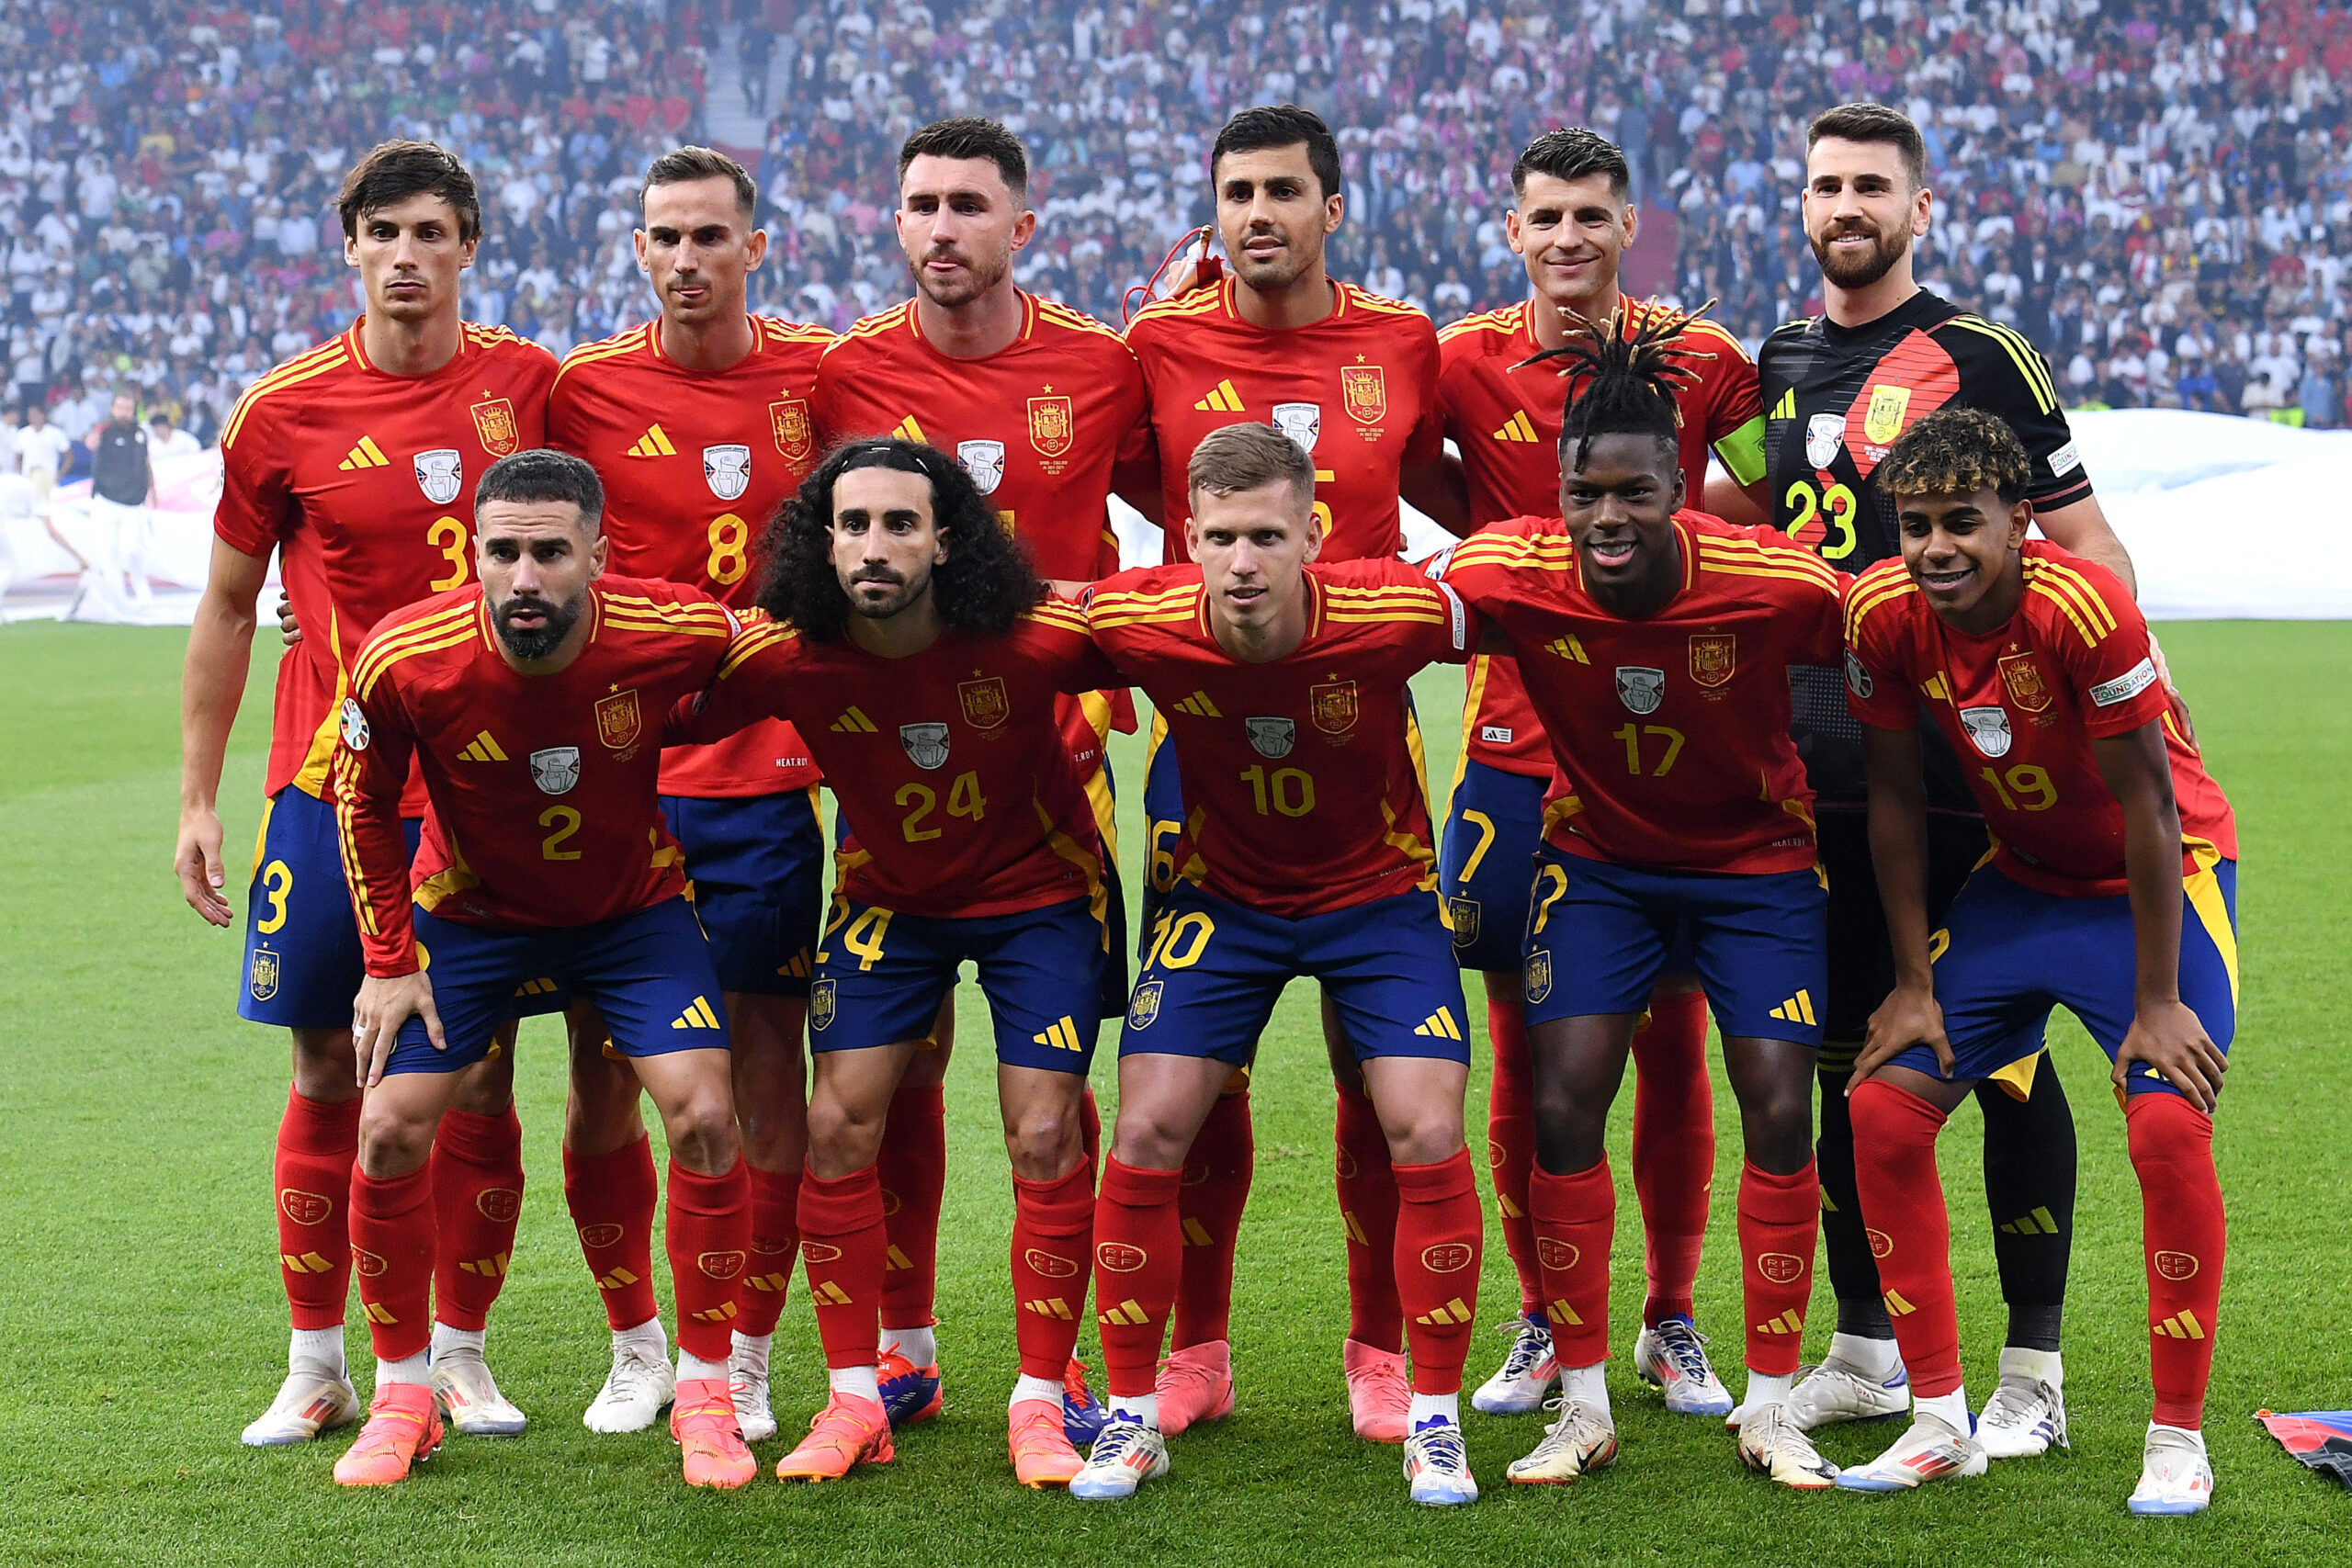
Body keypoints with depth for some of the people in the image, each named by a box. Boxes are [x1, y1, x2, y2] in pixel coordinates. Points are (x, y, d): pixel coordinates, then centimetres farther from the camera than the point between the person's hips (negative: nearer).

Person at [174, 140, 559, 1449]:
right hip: (332, 784, -1)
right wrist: (199, 796, 3)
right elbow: (228, 608, 6)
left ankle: (462, 1356, 16)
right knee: (329, 1078, 3)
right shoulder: (284, 414, -2)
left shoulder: (529, 383, 2)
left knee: (479, 1080, 4)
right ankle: (318, 1368, 14)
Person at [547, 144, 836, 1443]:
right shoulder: (585, 389, 1)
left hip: (764, 780, 0)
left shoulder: (820, 376, 2)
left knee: (765, 1067, 2)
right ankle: (636, 1347, 22)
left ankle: (745, 1362, 15)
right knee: (601, 1077, 4)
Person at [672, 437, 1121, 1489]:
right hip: (888, 897, 2)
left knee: (1045, 1138, -6)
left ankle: (1040, 1403, 9)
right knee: (837, 1126, -4)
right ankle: (855, 1399, 10)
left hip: (1038, 890, -2)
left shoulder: (1034, 638, -30)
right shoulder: (786, 656, -24)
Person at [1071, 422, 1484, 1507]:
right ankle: (1134, 1416, 10)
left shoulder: (1394, 613, -29)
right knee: (1147, 1135, -6)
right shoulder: (1139, 623, -25)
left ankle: (1434, 1417, 6)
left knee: (1426, 1136, -12)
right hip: (1221, 896, 1)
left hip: (1379, 894, -1)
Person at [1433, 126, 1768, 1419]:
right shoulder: (1462, 362, 0)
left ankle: (1672, 1324, 18)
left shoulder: (1702, 361, 1)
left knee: (1673, 1046, 4)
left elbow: (1778, 498, 14)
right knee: (1524, 1055, 4)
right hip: (1516, 746, 0)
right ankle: (1541, 1324, 18)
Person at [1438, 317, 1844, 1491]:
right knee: (1561, 1109, -8)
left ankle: (1771, 1412, 9)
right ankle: (1582, 1408, 6)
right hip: (1597, 856, 1)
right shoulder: (1509, 573, -23)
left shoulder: (1776, 583, -27)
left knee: (1779, 1115, -7)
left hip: (1756, 863, -1)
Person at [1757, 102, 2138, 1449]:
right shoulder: (1781, 364, 13)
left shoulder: (1980, 356, -3)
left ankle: (2035, 1367, 7)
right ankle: (1866, 1349, 21)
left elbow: (2084, 542, -3)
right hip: (1820, 770, 5)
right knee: (1849, 1060, 10)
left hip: (1969, 766, -5)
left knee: (2005, 1059, -2)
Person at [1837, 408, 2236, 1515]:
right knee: (1883, 1111, -4)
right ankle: (1940, 1426, 7)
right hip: (2020, 877, 5)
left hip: (2161, 878, -5)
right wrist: (1915, 983, -1)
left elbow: (2147, 808, -23)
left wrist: (2156, 1002, -19)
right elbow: (1895, 798, -3)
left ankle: (2178, 1439, -6)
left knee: (2168, 1125, -23)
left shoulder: (2085, 611, -31)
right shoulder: (1883, 616, -16)